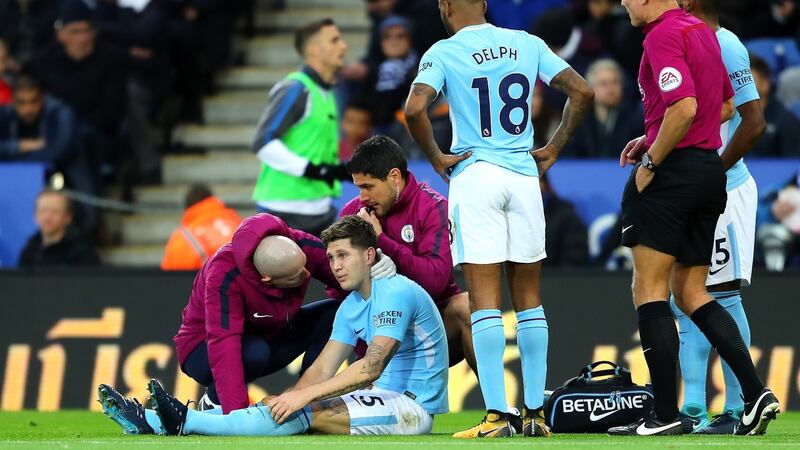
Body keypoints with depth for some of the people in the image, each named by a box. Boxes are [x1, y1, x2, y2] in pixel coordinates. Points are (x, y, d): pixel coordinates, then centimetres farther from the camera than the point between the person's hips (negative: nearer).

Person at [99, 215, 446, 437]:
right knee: (278, 407, -6)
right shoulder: (351, 307, 15)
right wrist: (282, 401, -8)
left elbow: (372, 367, -26)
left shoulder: (396, 293, -15)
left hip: (412, 405, -8)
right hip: (385, 399, 8)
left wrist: (303, 396, -28)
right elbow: (322, 370, 9)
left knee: (309, 413, -26)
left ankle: (183, 421, -31)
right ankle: (155, 420, -16)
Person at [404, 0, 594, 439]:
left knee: (484, 299, -4)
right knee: (528, 298, 11)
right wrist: (553, 149, 11)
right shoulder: (527, 45, 7)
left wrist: (436, 158, -5)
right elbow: (582, 92, 5)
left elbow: (414, 109, -19)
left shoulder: (444, 53, -5)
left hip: (474, 175, -4)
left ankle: (497, 415, -9)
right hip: (524, 176, 4)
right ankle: (535, 413, 10)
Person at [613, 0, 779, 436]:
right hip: (711, 170, 9)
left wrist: (651, 159, -14)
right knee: (690, 292, 13)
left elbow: (684, 108, -26)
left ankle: (665, 413, -5)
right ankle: (756, 393, 2)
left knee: (649, 289, -3)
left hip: (672, 172, -9)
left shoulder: (662, 36, -14)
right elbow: (726, 106, 22)